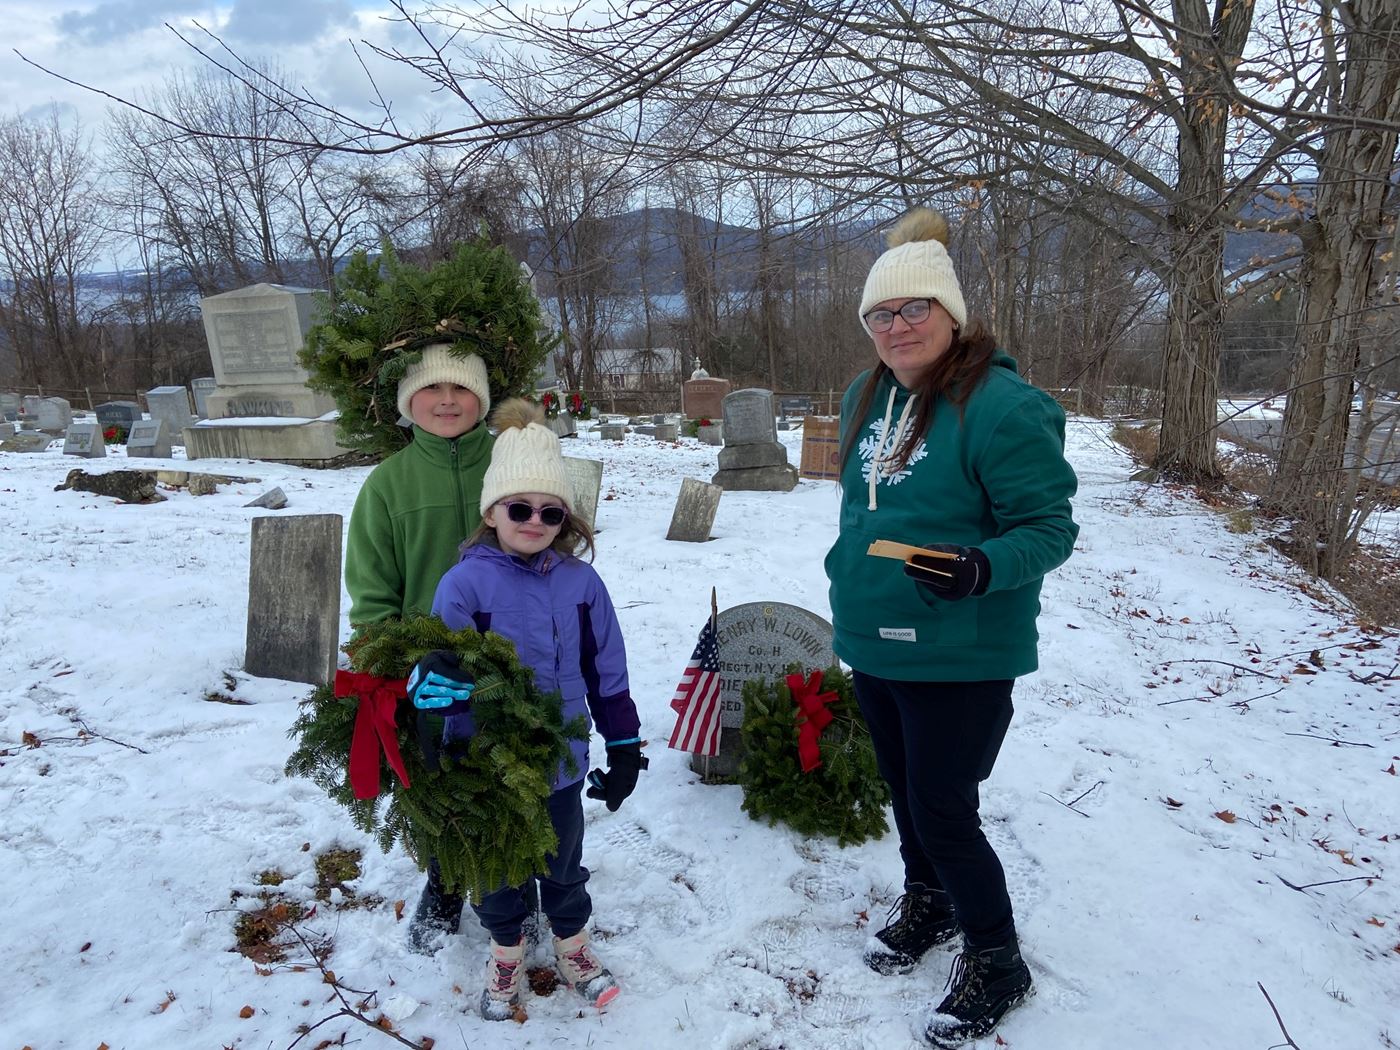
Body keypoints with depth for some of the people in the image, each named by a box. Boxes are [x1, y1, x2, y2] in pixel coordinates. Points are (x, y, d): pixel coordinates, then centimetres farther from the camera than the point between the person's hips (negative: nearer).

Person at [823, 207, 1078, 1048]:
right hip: (874, 645, 8)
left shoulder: (1001, 406, -20)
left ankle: (996, 963, 27)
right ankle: (928, 904, 48)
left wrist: (982, 567, -37)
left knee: (943, 813, 2)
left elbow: (1049, 527, -19)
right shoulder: (868, 399, 4)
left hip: (961, 659, -7)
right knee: (904, 790, 22)